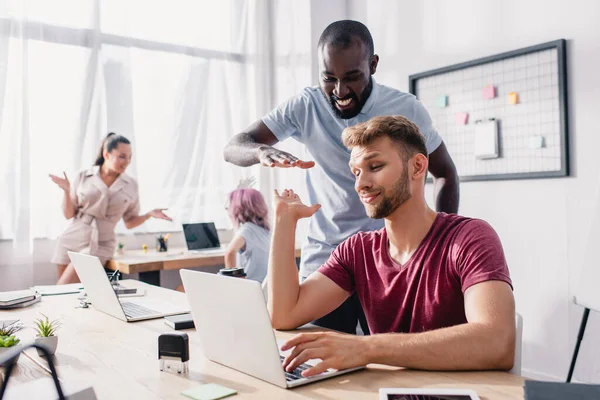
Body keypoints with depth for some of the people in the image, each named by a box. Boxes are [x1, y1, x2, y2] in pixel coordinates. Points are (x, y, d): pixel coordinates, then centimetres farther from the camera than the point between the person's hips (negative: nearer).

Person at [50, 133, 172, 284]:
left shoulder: (131, 185, -1)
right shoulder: (83, 177, -2)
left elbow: (129, 222, 6)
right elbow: (69, 214, 3)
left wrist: (149, 214, -11)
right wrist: (67, 191, -13)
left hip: (100, 245, -2)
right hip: (71, 241, 2)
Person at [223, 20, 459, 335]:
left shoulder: (407, 110, -6)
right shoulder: (305, 107, -5)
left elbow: (445, 173, 8)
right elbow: (233, 148, -7)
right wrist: (262, 150, -31)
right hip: (323, 264, 1)